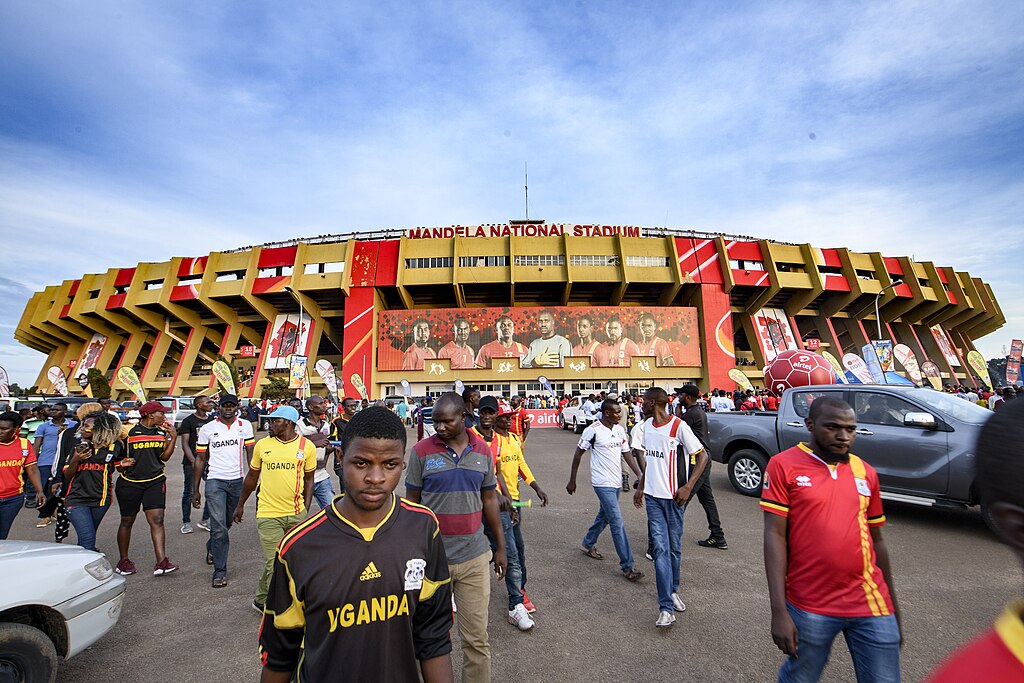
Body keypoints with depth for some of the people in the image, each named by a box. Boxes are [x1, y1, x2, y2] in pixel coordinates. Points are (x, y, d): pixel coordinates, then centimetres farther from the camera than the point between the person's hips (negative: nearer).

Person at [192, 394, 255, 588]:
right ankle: (220, 572, 4)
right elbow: (200, 459, 4)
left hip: (237, 481, 2)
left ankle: (211, 547, 50)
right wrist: (195, 490, 3)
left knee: (228, 522, 19)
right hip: (215, 481, -2)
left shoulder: (245, 425, 0)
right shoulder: (207, 429, -2)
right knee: (219, 527, -8)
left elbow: (250, 453, 3)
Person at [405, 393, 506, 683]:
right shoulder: (421, 451, -9)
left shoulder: (483, 451, 0)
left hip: (474, 556, 2)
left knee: (476, 637, 10)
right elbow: (411, 502, -1)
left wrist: (500, 547, 10)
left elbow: (489, 499, 8)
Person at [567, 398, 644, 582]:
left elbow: (627, 454, 8)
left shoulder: (620, 429, 4)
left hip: (616, 482, 7)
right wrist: (572, 481, -3)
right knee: (617, 522, -7)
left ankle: (588, 544, 42)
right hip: (603, 483, -7)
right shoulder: (593, 430, -15)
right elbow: (578, 454, -7)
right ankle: (626, 566, 3)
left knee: (604, 517, 21)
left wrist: (640, 475, -2)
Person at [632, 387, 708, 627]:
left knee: (674, 547, 11)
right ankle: (666, 608, 1)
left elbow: (702, 456, -10)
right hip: (652, 495, 4)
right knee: (660, 548, -2)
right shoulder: (647, 425, 8)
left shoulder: (678, 426, -13)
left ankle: (673, 590, 35)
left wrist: (688, 487, -15)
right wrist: (641, 486, 20)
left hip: (674, 496, -4)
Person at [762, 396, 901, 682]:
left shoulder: (865, 472, 6)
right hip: (810, 606, -3)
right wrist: (779, 611, -15)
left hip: (870, 602, 4)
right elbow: (775, 535, -12)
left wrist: (892, 604, 19)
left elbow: (876, 540, 15)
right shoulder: (784, 465, -9)